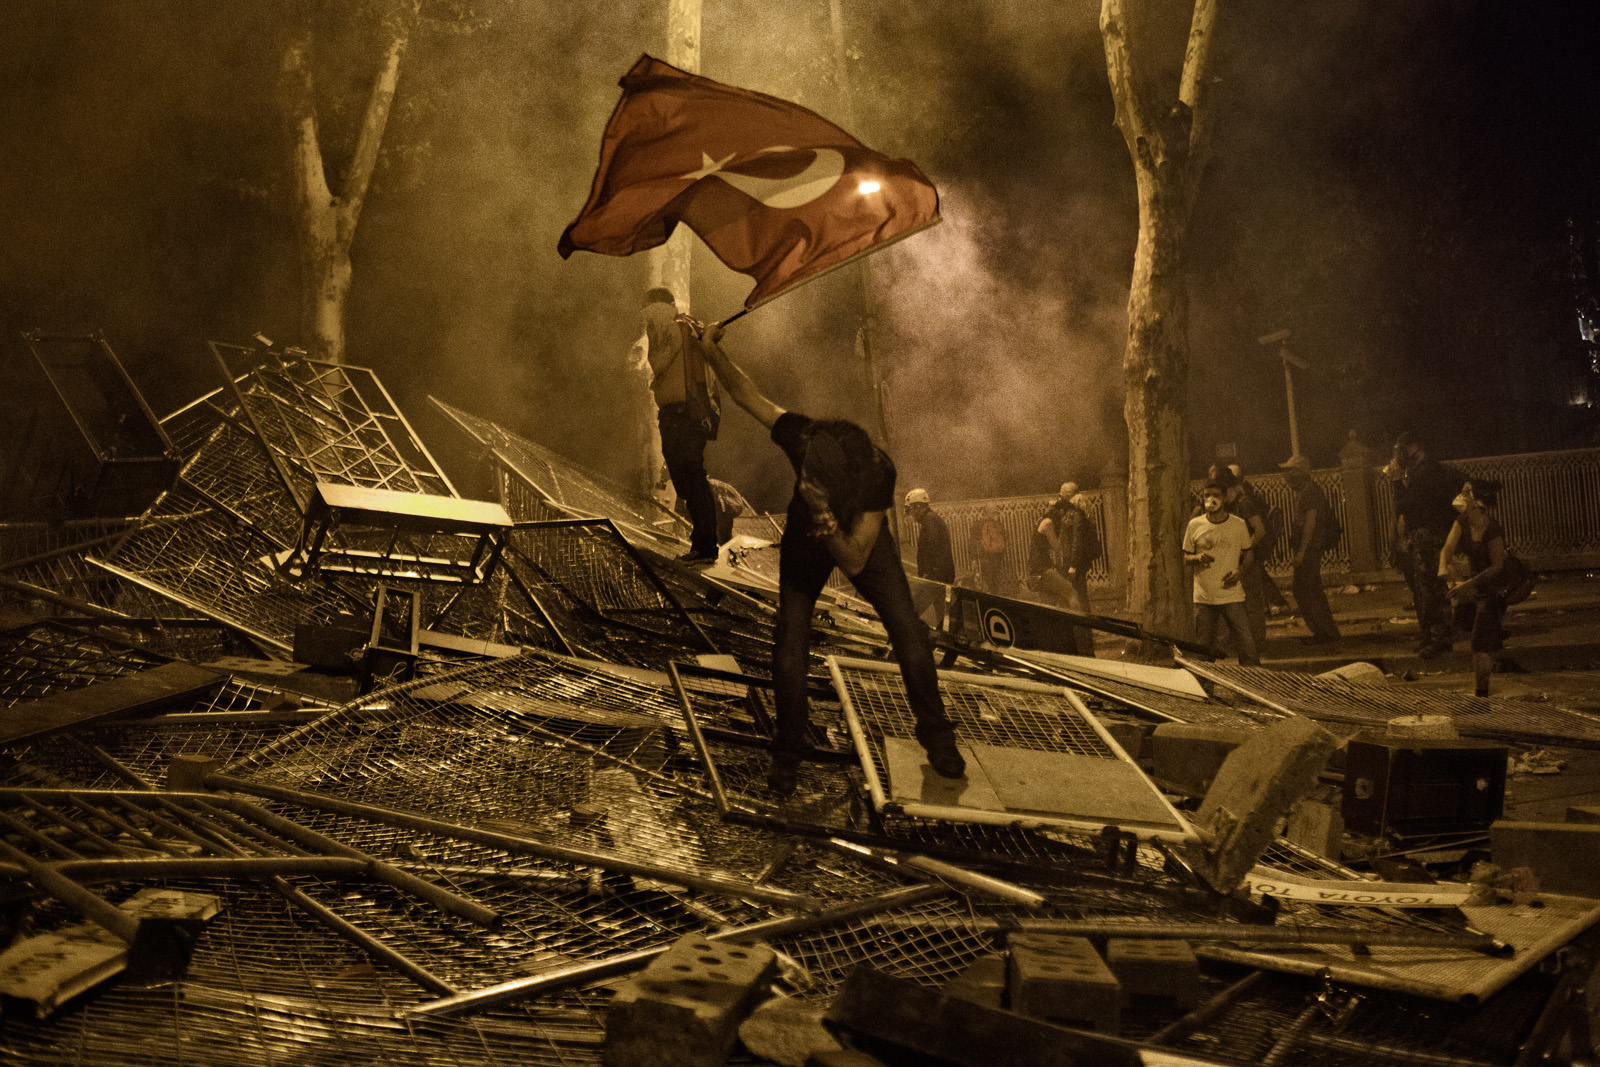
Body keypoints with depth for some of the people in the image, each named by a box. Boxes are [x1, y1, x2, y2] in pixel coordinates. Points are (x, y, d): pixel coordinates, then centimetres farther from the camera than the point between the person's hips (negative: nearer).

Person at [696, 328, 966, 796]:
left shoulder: (878, 473, -40)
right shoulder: (801, 437, -36)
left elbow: (854, 562, -39)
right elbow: (748, 393, -20)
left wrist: (830, 520, -56)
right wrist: (713, 353, -29)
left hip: (861, 542, -1)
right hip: (804, 543, 1)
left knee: (910, 634, -10)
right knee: (789, 646, -10)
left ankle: (935, 734, 13)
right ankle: (787, 752, 10)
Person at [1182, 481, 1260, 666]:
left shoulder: (1239, 524, 1)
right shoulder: (1195, 525, 1)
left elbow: (1247, 554, 12)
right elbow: (1186, 557, 10)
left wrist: (1240, 571, -8)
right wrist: (1198, 558, -13)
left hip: (1232, 596, -1)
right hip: (1203, 597, 1)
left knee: (1246, 643, -5)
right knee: (1203, 647, 8)